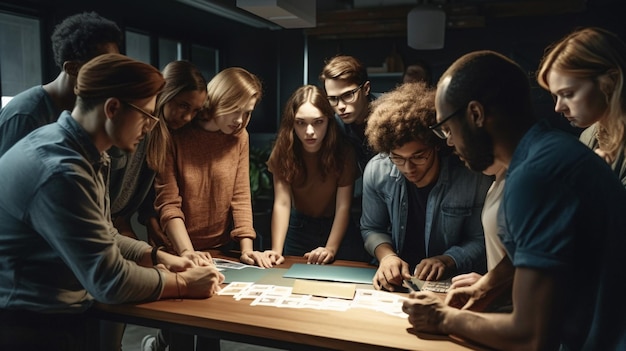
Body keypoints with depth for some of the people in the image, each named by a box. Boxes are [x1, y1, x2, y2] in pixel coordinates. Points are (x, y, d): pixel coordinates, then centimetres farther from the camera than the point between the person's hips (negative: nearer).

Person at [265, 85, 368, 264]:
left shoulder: (343, 151, -22)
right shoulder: (284, 151, -17)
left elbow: (343, 206, -24)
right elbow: (282, 203, -23)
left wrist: (330, 249, -37)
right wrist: (276, 251, -33)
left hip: (339, 228, -1)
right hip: (299, 228, 2)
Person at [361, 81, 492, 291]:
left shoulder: (473, 177, -16)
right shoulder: (377, 171, -9)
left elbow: (480, 241, -4)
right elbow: (371, 228, 4)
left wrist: (447, 260, -20)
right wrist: (386, 255, -14)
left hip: (451, 282, -3)